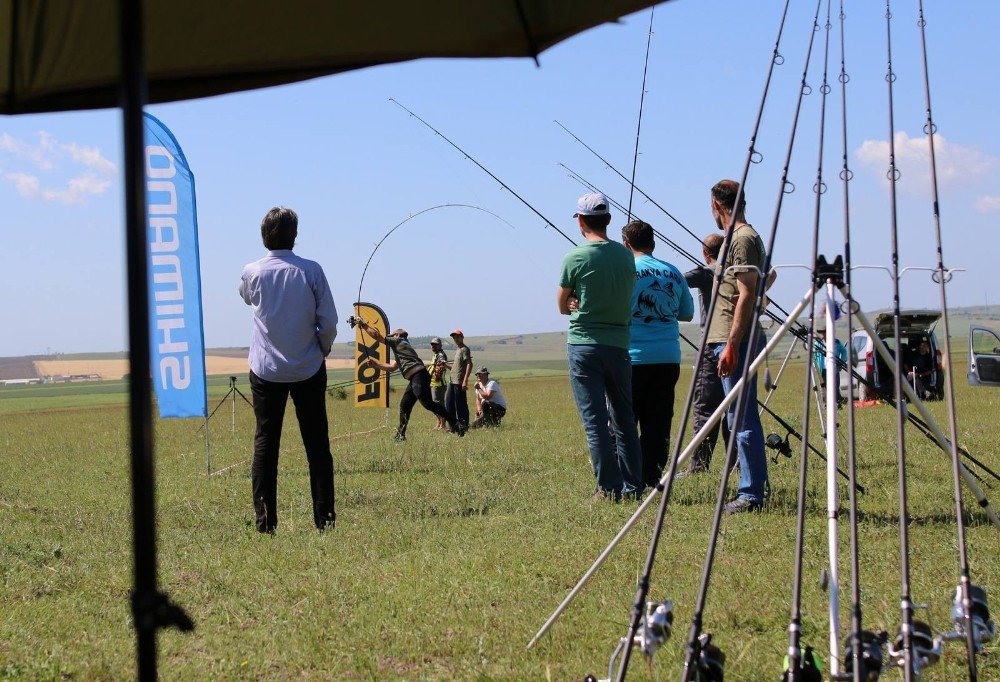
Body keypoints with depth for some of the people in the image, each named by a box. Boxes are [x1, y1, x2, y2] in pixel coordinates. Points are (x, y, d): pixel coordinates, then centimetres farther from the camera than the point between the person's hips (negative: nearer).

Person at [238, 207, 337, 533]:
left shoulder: (252, 273, -4)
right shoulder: (311, 271, -8)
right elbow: (329, 322, -6)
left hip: (265, 371, 1)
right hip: (308, 369, 0)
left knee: (265, 443, 4)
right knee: (317, 445, 5)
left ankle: (265, 522, 0)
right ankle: (324, 517, 5)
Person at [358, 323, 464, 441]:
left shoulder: (398, 342, 9)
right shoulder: (401, 348, 34)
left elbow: (377, 336, 7)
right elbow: (391, 367, 36)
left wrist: (364, 325, 19)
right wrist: (374, 363, 36)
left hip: (418, 375, -10)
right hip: (415, 379, 10)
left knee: (428, 403, -19)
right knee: (404, 406, 13)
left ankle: (455, 425, -24)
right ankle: (400, 435, 17)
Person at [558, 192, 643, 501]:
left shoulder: (575, 258, -8)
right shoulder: (626, 256, 5)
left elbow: (562, 306, 3)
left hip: (584, 345, -4)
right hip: (619, 344, 4)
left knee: (595, 420, -2)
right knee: (624, 418, 12)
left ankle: (609, 488, -3)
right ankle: (633, 486, 14)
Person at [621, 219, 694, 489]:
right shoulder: (674, 274, 9)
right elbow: (687, 314, 19)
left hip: (632, 357, -4)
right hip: (668, 358, 4)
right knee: (657, 424, 8)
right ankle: (652, 479, 7)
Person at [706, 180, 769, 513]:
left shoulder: (743, 239, -12)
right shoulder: (743, 237, 19)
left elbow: (746, 295, -19)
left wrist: (731, 345, -22)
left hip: (737, 342, -10)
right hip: (737, 342, 10)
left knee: (742, 420, -8)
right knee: (743, 419, 13)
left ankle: (751, 494, -7)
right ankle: (753, 489, 17)